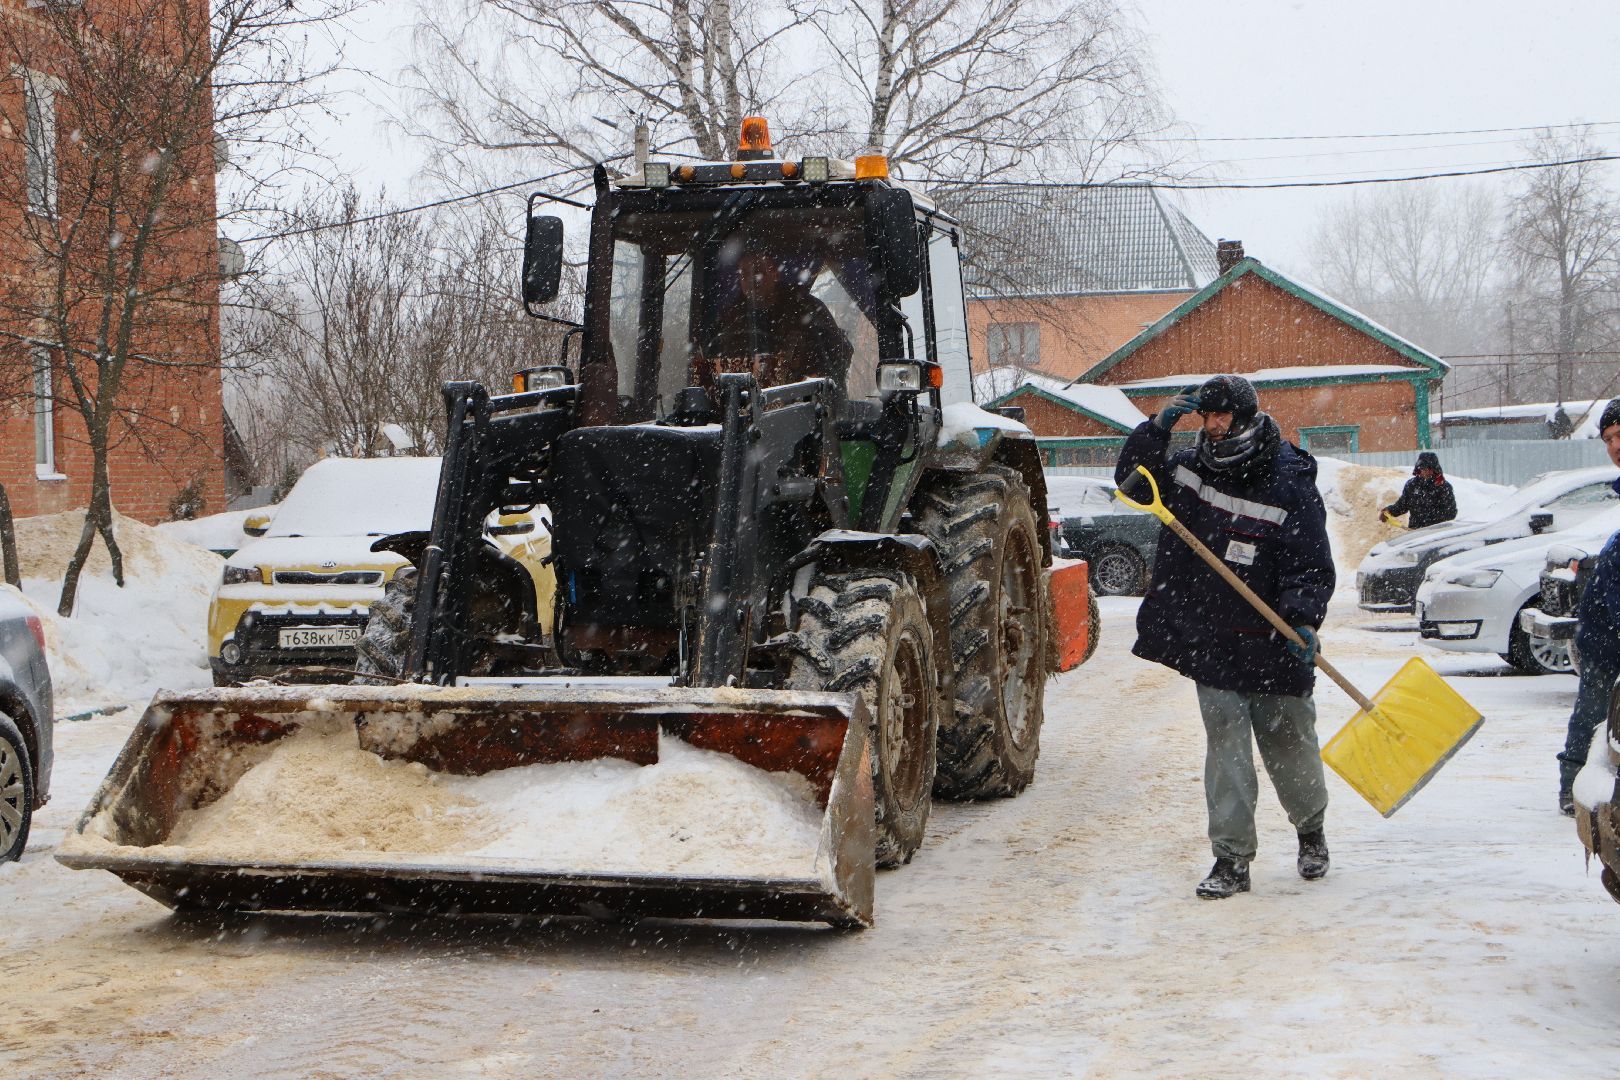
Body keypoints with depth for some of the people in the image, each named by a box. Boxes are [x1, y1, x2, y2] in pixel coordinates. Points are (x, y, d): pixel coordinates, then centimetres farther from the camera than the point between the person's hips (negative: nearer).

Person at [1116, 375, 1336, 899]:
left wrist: (1304, 618, -24)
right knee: (1226, 750, -2)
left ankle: (1311, 831, 37)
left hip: (1273, 646, -3)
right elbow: (1132, 477, 12)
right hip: (1211, 644, 3)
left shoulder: (1291, 485, -9)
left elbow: (1312, 565, -9)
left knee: (1289, 749, 10)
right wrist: (1157, 428, -3)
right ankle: (1232, 860, 3)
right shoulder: (1190, 468, 6)